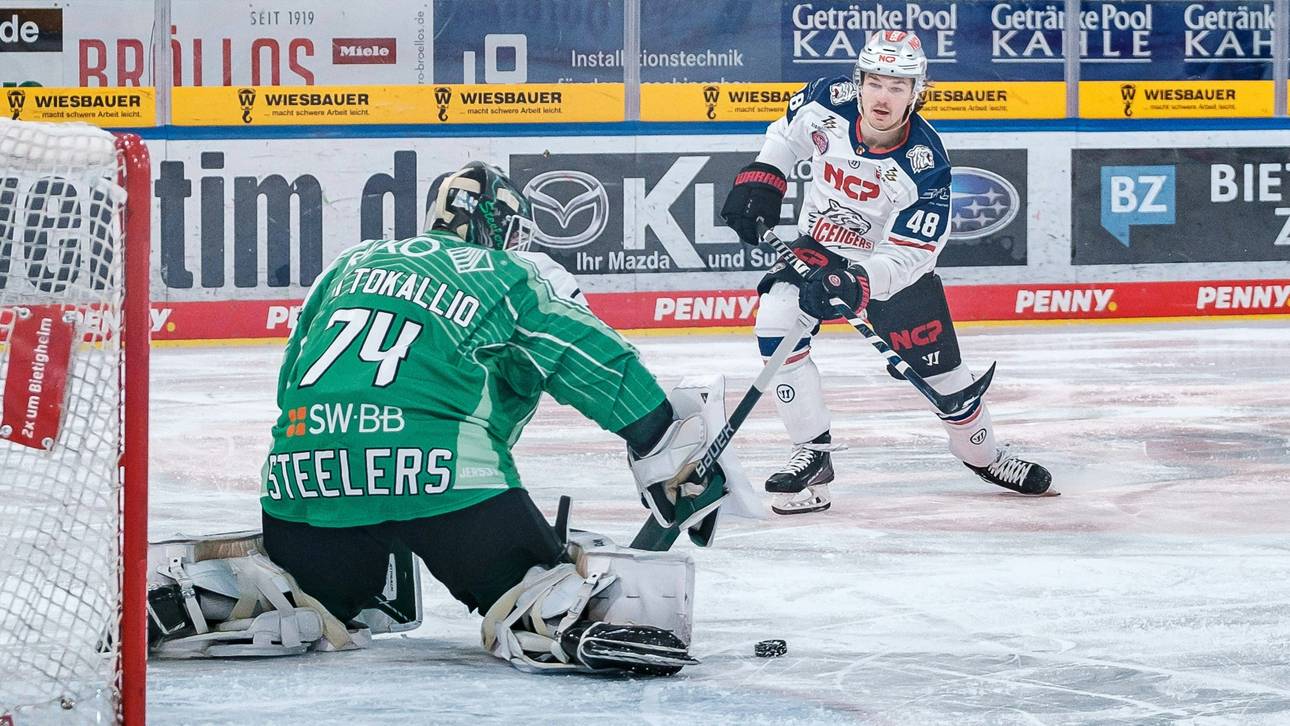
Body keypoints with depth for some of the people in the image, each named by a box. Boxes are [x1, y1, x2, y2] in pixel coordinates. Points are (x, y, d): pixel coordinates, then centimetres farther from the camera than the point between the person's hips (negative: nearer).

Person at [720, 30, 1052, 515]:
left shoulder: (923, 162, -28)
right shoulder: (828, 104, -21)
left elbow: (909, 254, -29)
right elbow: (786, 134, 4)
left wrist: (856, 283, -44)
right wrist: (760, 180, -9)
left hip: (894, 262, -2)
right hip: (819, 247, 2)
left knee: (938, 365, 5)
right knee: (776, 319, -23)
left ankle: (981, 452, 35)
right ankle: (812, 455, -14)